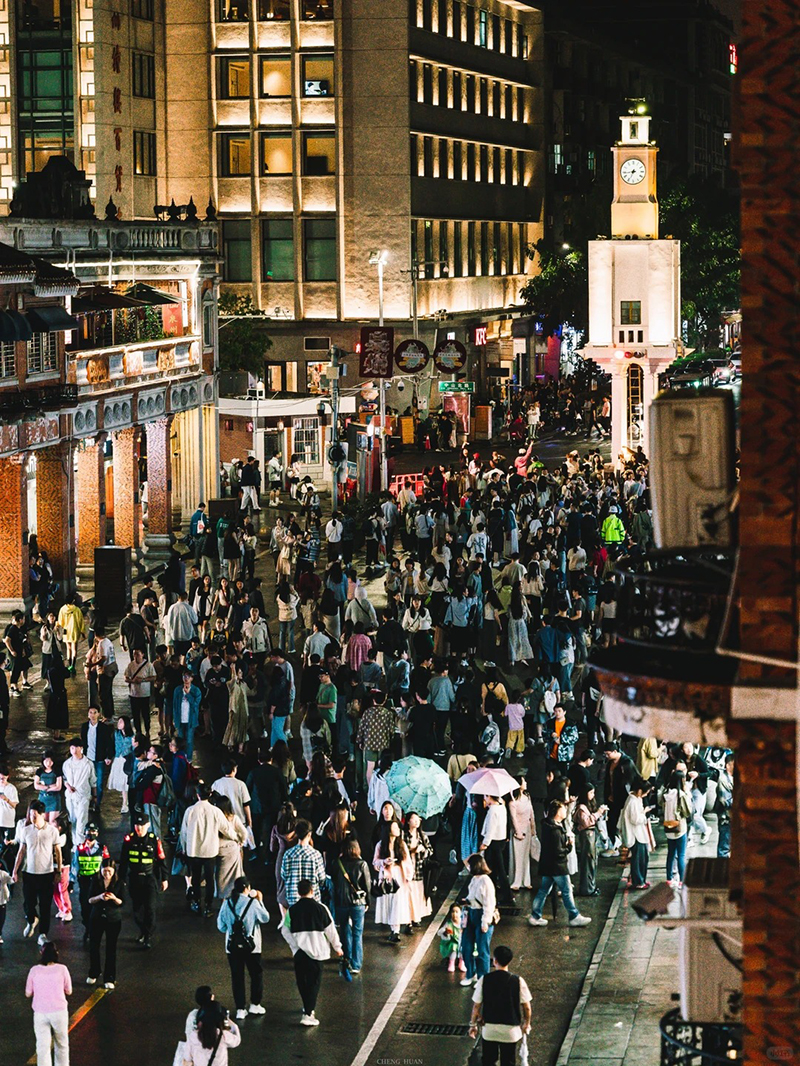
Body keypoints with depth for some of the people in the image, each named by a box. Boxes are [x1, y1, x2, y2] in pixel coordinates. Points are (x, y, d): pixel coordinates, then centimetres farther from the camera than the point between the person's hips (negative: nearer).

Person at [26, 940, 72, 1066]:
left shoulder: (34, 970, -4)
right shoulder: (62, 969, -6)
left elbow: (28, 994, 3)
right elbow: (69, 991, 3)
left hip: (40, 1013, 0)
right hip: (59, 1012, 0)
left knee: (43, 1047, 2)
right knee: (62, 1044, 19)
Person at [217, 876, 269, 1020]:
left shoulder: (227, 903, -3)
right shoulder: (252, 903, -12)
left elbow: (221, 926, 3)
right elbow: (265, 918, 2)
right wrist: (260, 901, 11)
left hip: (232, 946, 2)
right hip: (251, 946, -2)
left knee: (237, 976, 7)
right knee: (256, 974, 16)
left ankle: (240, 1009, 6)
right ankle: (255, 1005, 19)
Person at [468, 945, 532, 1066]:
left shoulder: (484, 980, -12)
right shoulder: (518, 981, -13)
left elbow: (476, 1006, -5)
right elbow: (527, 1007, -6)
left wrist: (473, 1024, 10)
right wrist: (526, 1024, 12)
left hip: (489, 1029, 0)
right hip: (510, 1029, 0)